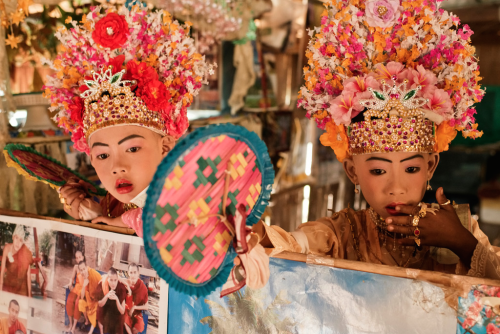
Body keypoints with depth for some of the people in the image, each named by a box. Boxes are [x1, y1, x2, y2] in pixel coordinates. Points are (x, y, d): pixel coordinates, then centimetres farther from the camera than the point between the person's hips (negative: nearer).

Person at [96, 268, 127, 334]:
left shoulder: (121, 288, -25)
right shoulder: (102, 285, -21)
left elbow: (122, 311, -21)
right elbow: (100, 304, -12)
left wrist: (116, 299, -37)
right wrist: (107, 296, -31)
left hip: (117, 315, -3)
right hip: (104, 313, 3)